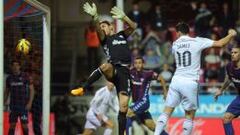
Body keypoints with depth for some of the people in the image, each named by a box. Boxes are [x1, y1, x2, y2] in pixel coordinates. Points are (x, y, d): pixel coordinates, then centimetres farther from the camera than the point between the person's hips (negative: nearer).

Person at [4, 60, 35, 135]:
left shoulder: (25, 76, -4)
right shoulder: (9, 78, 6)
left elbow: (32, 89, -2)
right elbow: (7, 91, 16)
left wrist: (30, 102, -11)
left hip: (24, 105, -3)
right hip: (13, 105, 3)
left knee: (24, 124, -4)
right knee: (12, 125, 1)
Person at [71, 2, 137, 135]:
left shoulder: (121, 35, 24)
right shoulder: (104, 38, 15)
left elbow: (133, 26, 10)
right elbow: (98, 30, -6)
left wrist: (123, 17, -8)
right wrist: (95, 17, -26)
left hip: (124, 72, 2)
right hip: (113, 70, -2)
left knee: (123, 107, -7)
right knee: (105, 66, -40)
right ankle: (83, 89, -31)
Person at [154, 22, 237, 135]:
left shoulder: (175, 44, 9)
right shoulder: (197, 42, -4)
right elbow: (220, 44, -8)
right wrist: (231, 35, 10)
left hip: (176, 80, 3)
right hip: (190, 83, -3)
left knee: (166, 112, 7)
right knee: (189, 117, 8)